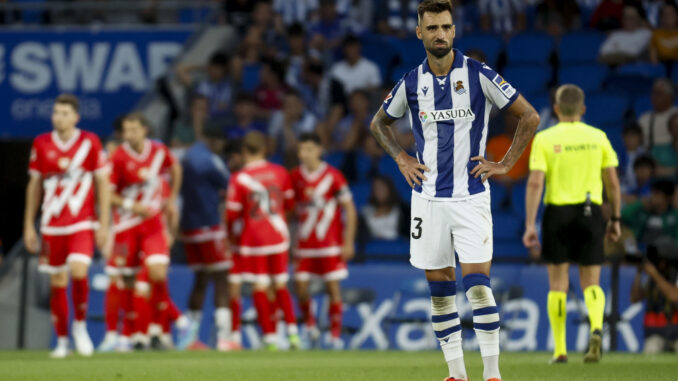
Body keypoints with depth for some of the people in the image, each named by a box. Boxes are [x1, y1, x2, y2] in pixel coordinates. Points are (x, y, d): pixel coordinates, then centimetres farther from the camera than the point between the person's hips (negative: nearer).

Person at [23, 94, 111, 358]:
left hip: (82, 222, -2)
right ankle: (61, 341, 17)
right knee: (57, 283, 5)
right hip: (51, 225, 2)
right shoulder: (41, 144, 4)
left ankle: (80, 326, 2)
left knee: (78, 272, -21)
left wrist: (104, 224, -2)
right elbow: (34, 186, 12)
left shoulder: (90, 143, -3)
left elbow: (102, 184, 2)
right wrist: (29, 226, 11)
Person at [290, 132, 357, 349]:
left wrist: (349, 242, -9)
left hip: (330, 241, -3)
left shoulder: (333, 176, -9)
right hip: (304, 241, 3)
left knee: (333, 287, -3)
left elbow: (350, 210, -5)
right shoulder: (295, 177, 1)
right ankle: (310, 325, 19)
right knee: (301, 287, -4)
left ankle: (335, 335, 6)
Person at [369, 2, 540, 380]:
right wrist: (401, 158, 9)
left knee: (478, 283, -11)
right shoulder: (411, 82, 4)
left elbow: (530, 117, 1)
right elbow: (380, 123, 23)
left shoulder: (478, 75, -5)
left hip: (471, 197, -3)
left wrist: (506, 164, -2)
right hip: (428, 198, 3)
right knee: (440, 289, 4)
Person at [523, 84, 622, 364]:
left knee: (558, 283, 9)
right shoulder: (598, 137, 4)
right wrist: (615, 219, 15)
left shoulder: (544, 139, -2)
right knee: (591, 282, 9)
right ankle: (596, 328, -20)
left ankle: (560, 350, 8)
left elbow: (535, 183, -11)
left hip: (557, 212, -1)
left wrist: (530, 225, -10)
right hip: (590, 212, 1)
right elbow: (613, 183, 5)